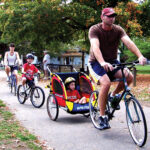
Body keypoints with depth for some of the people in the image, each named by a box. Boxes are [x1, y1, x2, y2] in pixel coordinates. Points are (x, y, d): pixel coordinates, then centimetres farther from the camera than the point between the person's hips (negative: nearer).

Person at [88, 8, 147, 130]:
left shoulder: (118, 29, -4)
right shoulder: (94, 29, -14)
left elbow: (128, 42, -20)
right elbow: (95, 47, -31)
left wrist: (140, 56, -38)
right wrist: (102, 63, -49)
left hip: (112, 62, 4)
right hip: (96, 63, -4)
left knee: (129, 76, -21)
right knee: (106, 83, -30)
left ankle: (113, 95, 8)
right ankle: (102, 117, -15)